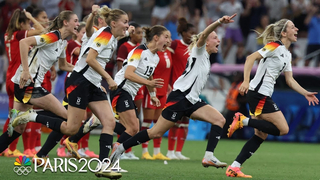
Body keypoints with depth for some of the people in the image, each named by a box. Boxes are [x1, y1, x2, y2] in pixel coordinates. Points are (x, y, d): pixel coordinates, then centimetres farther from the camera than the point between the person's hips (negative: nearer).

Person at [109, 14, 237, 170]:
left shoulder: (206, 59, 23)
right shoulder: (199, 51, 0)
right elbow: (203, 35, -22)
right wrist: (219, 22, -35)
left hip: (191, 101, 9)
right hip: (180, 97, -9)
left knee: (219, 120, -10)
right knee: (155, 133, -8)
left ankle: (209, 157, -19)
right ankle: (120, 148, 4)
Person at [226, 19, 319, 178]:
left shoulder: (287, 55, 18)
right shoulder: (275, 46, -10)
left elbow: (290, 80, 21)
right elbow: (251, 57, -18)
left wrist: (305, 93, 10)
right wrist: (246, 81, -27)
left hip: (263, 96, 10)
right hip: (258, 93, -10)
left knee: (261, 135, 8)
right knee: (283, 129, -11)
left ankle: (234, 168, 6)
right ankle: (243, 120, -9)